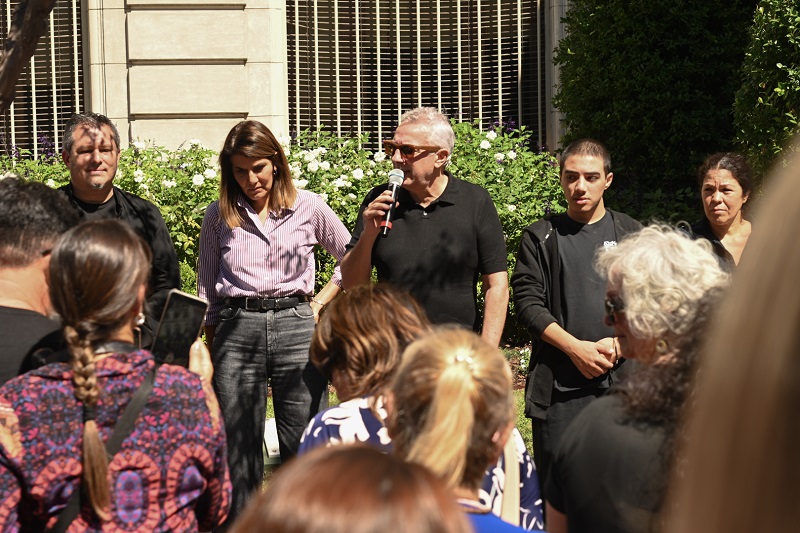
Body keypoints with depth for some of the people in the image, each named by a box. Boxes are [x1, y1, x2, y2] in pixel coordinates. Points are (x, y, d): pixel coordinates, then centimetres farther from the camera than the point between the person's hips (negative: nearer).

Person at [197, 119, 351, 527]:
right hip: (237, 330, 1)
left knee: (304, 449, 0)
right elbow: (207, 289, 14)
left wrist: (320, 302, 6)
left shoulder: (309, 207, 6)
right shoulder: (218, 216, 9)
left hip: (295, 326, -1)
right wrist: (211, 351, 10)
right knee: (238, 451, 3)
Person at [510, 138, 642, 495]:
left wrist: (620, 343, -10)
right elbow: (528, 304, 0)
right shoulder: (541, 237, 9)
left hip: (621, 376, 1)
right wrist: (575, 348, -11)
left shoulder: (631, 234, 12)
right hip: (559, 385, -1)